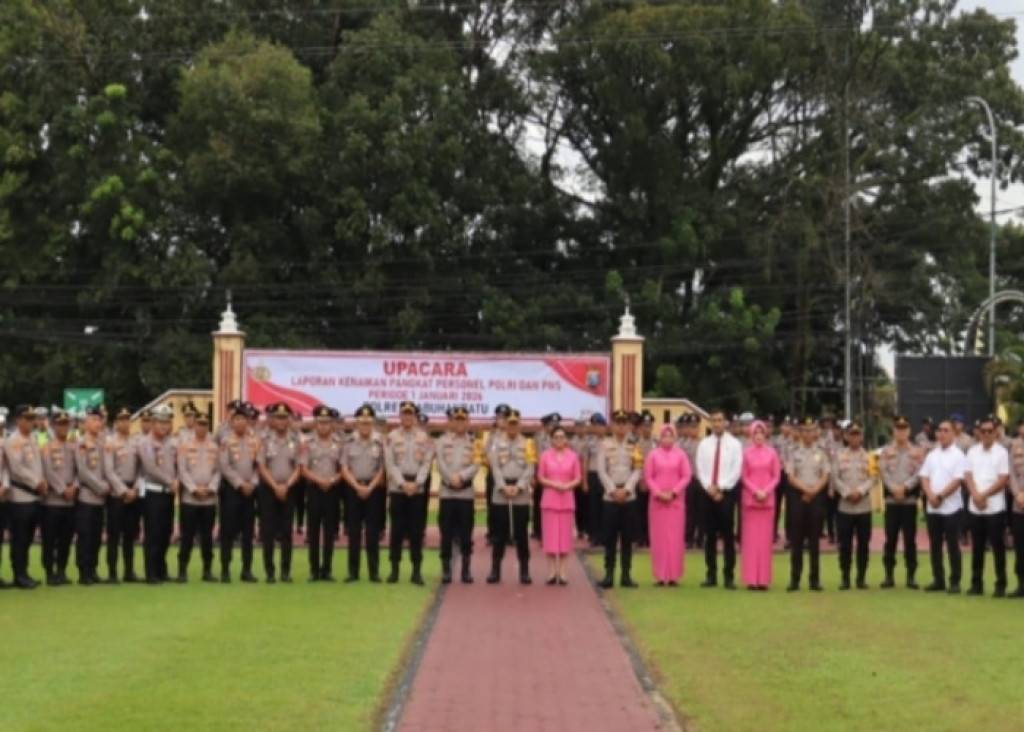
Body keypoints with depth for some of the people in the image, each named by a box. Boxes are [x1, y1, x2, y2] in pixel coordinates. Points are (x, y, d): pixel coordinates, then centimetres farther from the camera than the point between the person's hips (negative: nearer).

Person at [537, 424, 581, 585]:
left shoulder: (573, 456, 2)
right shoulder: (545, 455, 0)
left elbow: (578, 478, 3)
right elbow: (540, 478, 1)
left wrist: (568, 485, -15)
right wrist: (553, 484, -15)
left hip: (567, 499, 1)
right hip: (550, 499, -1)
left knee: (565, 534, 2)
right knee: (550, 534, -2)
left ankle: (562, 571, 6)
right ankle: (551, 571, 1)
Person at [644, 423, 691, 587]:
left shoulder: (681, 454, 3)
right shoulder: (653, 455, 3)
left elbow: (687, 476, 0)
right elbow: (648, 477, 1)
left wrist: (673, 493, -10)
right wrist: (658, 493, -11)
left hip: (676, 501, 0)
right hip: (657, 501, 0)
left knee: (675, 538, -1)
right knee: (659, 537, 0)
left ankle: (674, 575, 2)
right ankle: (660, 575, 2)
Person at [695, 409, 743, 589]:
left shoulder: (734, 444, 0)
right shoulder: (704, 444, 8)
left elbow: (736, 470, -6)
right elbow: (700, 469, 5)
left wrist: (720, 488, -12)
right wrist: (709, 487, -9)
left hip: (726, 493, -3)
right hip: (708, 493, 3)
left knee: (728, 535, -1)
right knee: (710, 535, 5)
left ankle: (728, 576, 2)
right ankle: (711, 575, 10)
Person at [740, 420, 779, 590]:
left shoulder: (772, 453, 2)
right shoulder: (746, 453, 1)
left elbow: (776, 476, 3)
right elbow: (744, 476, 2)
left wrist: (766, 491, -11)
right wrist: (755, 491, -11)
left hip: (767, 498, 1)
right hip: (750, 498, -1)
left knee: (765, 537, 1)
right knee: (750, 537, -1)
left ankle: (763, 578, 3)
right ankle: (751, 579, 1)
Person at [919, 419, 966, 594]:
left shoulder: (958, 456, -5)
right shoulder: (931, 455, 11)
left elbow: (957, 481, -13)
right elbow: (924, 477, 7)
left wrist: (940, 496, -14)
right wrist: (930, 495, -10)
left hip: (951, 507, -5)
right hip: (932, 508, 6)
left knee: (952, 546, -2)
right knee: (935, 545, 8)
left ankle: (955, 582, 3)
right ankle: (938, 580, 15)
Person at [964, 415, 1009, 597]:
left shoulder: (1001, 452, -3)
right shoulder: (972, 452, 9)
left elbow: (1003, 479, -9)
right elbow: (968, 476, 4)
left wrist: (985, 495, -12)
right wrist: (976, 496, -11)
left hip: (995, 507, -4)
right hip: (975, 507, 4)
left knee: (997, 546, -2)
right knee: (977, 547, 8)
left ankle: (1001, 585, 2)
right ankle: (977, 584, 14)